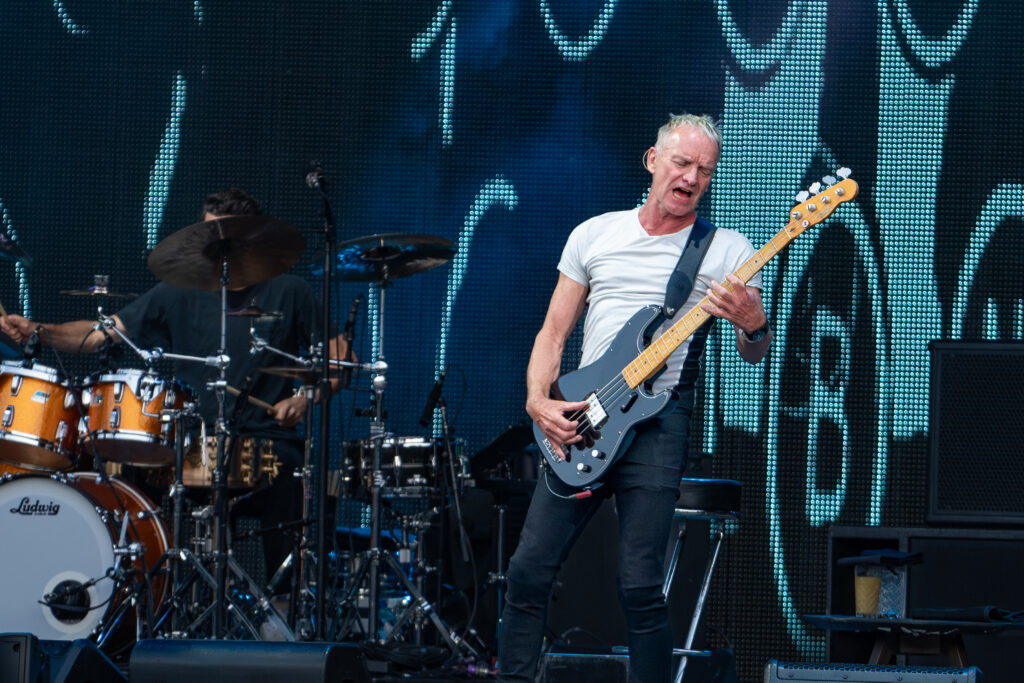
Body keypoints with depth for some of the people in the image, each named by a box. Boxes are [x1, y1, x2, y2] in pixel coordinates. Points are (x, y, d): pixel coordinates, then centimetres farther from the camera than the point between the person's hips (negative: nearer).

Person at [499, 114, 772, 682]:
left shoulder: (727, 251, 4)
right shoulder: (594, 235, 12)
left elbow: (754, 355, 0)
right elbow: (553, 333, 13)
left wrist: (753, 325, -23)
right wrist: (538, 400, -4)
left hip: (658, 422, -3)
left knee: (640, 588, -10)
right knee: (528, 572, 0)